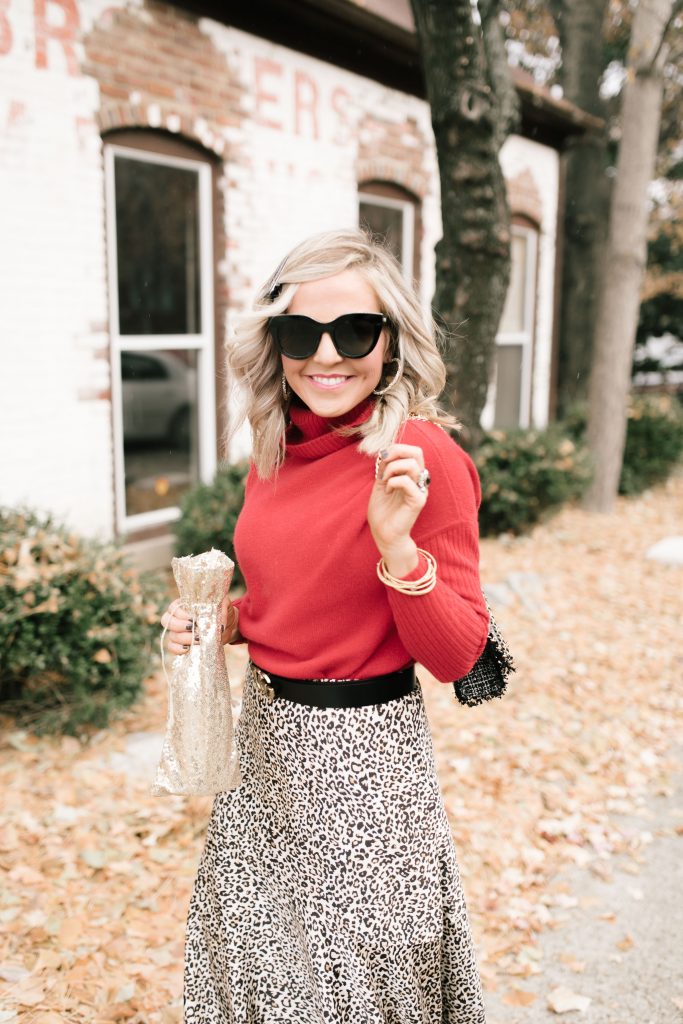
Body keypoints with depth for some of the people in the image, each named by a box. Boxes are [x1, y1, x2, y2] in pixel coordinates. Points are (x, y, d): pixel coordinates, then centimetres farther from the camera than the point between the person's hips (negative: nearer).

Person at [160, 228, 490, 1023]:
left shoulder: (422, 455, -18)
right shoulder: (276, 450, 1)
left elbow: (457, 656, -17)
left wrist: (397, 546, -31)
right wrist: (220, 622, -3)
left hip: (361, 749, -6)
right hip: (264, 734, 7)